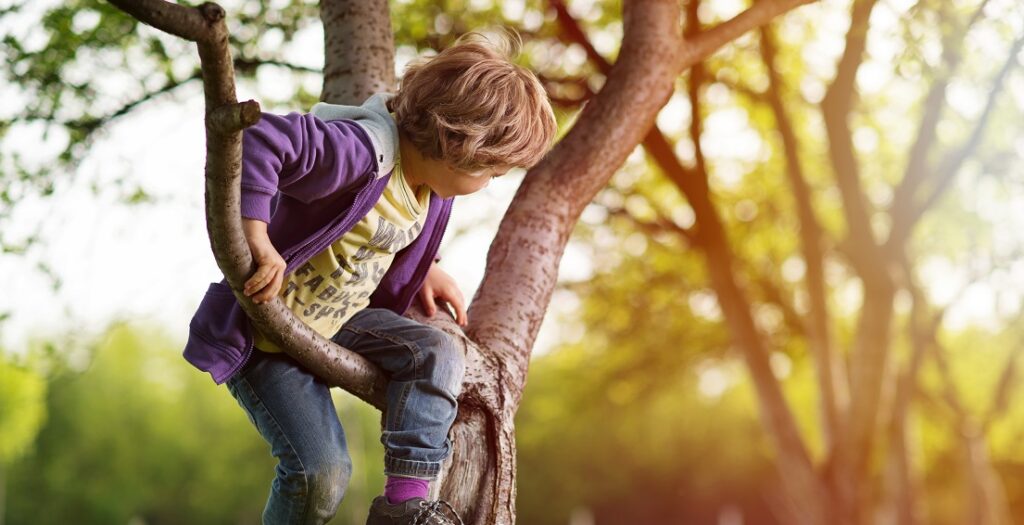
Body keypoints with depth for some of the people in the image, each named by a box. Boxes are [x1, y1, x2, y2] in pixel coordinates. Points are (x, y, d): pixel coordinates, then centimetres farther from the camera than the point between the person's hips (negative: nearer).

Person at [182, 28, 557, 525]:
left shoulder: (430, 175, -1)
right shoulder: (366, 151, -31)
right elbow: (258, 140, -43)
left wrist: (424, 268, 14)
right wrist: (257, 237, -45)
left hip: (338, 317, 8)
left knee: (437, 354, -10)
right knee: (322, 471, -16)